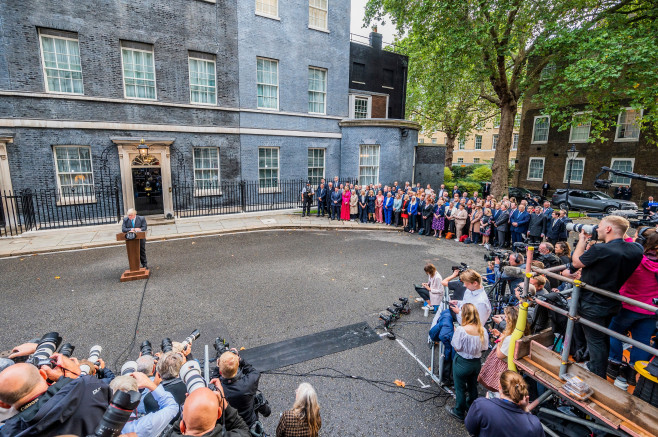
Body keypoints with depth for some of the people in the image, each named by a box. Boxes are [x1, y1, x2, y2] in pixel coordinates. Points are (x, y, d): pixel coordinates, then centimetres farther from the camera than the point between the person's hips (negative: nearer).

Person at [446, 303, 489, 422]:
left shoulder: (461, 330, -29)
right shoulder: (482, 330, -12)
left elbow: (457, 348, -20)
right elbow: (484, 347, -2)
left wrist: (456, 332, -9)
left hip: (462, 363, -5)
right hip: (477, 362, 5)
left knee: (460, 388, 16)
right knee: (473, 385, 27)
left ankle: (459, 412, 33)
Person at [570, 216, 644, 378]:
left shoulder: (600, 249, -29)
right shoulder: (636, 249, -7)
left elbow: (576, 263, -14)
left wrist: (582, 240, -3)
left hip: (593, 305, -8)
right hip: (612, 303, 8)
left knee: (595, 341, 8)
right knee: (603, 338, 25)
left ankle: (597, 377, 22)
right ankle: (600, 368, 43)